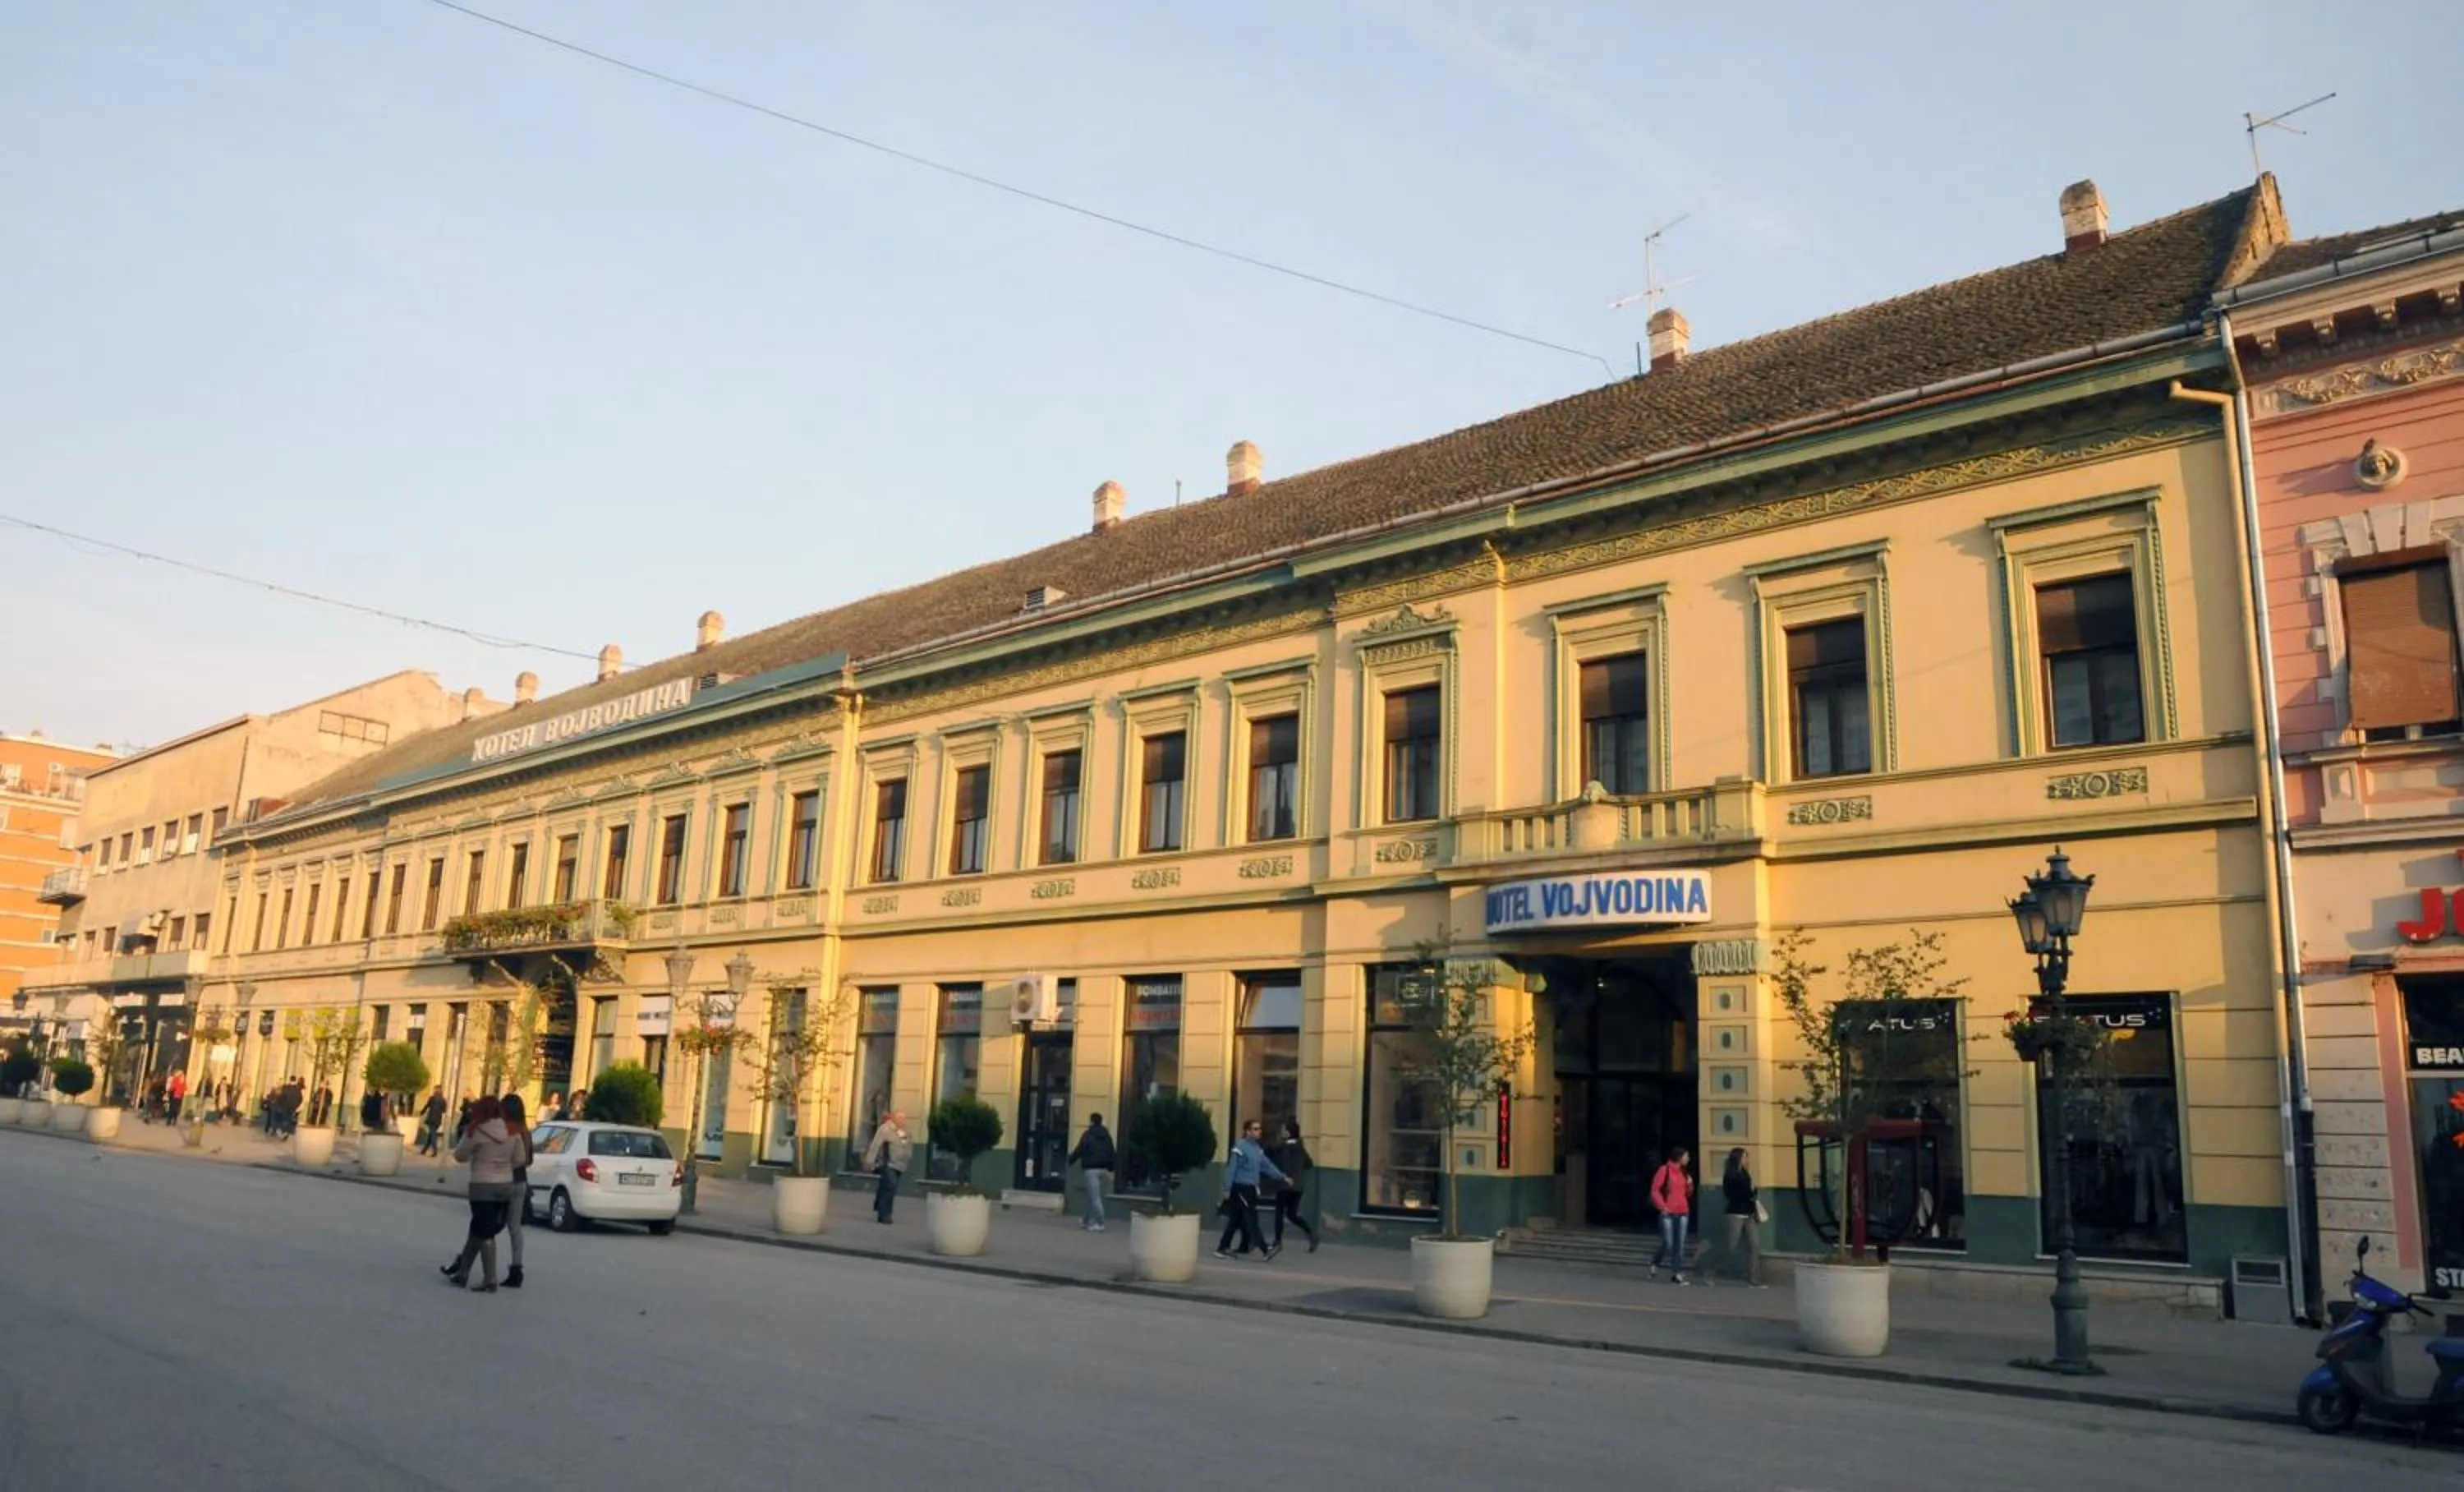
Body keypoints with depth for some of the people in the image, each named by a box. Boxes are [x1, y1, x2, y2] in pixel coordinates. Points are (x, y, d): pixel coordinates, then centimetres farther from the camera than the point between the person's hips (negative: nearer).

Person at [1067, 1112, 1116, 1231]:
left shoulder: (1088, 1135, -5)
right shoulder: (1107, 1136, 13)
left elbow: (1079, 1150, -4)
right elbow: (1112, 1153, 14)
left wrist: (1071, 1160, 12)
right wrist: (1110, 1169, 19)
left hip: (1092, 1169, -6)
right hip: (1104, 1169, 6)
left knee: (1094, 1197, -6)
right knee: (1092, 1196, 16)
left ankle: (1099, 1223, -11)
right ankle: (1088, 1221, 23)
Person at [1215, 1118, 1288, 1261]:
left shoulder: (1257, 1148, 10)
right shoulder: (1240, 1147, -13)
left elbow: (1267, 1166, 13)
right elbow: (1231, 1168, -13)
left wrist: (1281, 1177, 8)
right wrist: (1227, 1189, -14)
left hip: (1251, 1188, 8)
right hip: (1241, 1188, -8)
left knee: (1236, 1220, 12)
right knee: (1251, 1220, -7)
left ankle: (1222, 1248, 18)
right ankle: (1265, 1250, -8)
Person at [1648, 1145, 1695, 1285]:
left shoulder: (1683, 1172, 12)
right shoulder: (1664, 1170, -8)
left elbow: (1688, 1194, 19)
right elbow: (1655, 1190, -10)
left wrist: (1690, 1184, 0)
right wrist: (1662, 1207, -14)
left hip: (1683, 1213, 6)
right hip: (1668, 1213, -6)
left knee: (1680, 1244, 3)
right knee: (1668, 1244, -4)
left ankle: (1678, 1273, 7)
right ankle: (1655, 1265, 20)